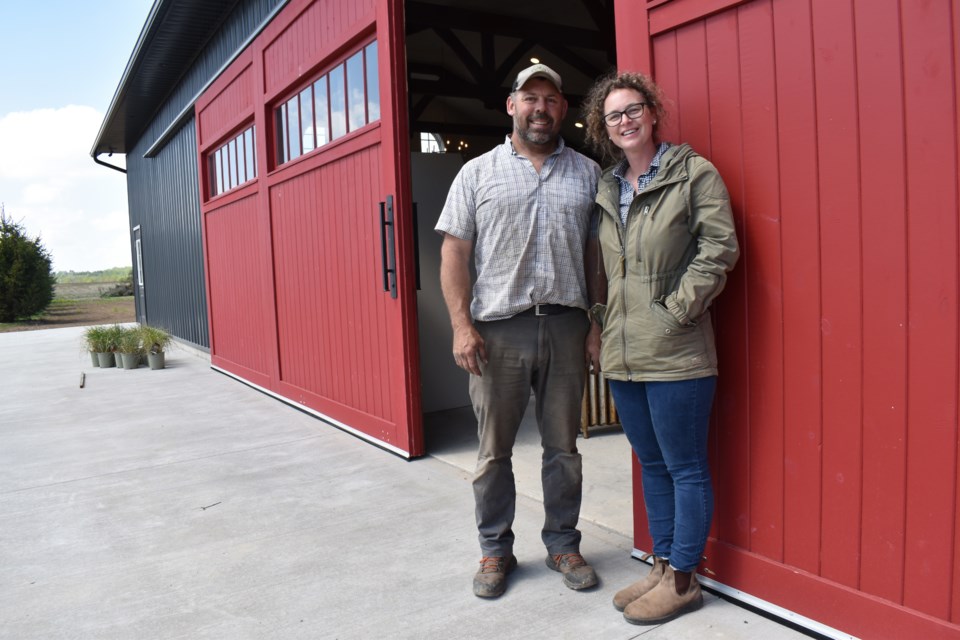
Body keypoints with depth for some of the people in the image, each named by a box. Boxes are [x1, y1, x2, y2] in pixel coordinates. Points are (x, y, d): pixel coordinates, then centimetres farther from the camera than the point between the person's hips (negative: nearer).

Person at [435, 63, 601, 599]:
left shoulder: (587, 172, 10)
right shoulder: (478, 173, 5)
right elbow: (454, 254, 1)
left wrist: (600, 324, 1)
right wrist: (462, 326, -8)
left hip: (566, 326, 2)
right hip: (499, 328, -1)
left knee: (564, 445, 11)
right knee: (494, 450, 7)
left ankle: (563, 544, 28)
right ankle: (496, 550, 24)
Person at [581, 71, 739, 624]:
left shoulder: (694, 173, -2)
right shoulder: (606, 188, 15)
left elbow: (719, 250, -9)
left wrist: (674, 309, -12)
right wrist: (598, 324, 10)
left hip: (675, 353, -6)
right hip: (622, 354, 7)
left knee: (685, 469, 4)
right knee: (652, 466, 16)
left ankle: (682, 579, 19)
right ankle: (663, 566, 30)